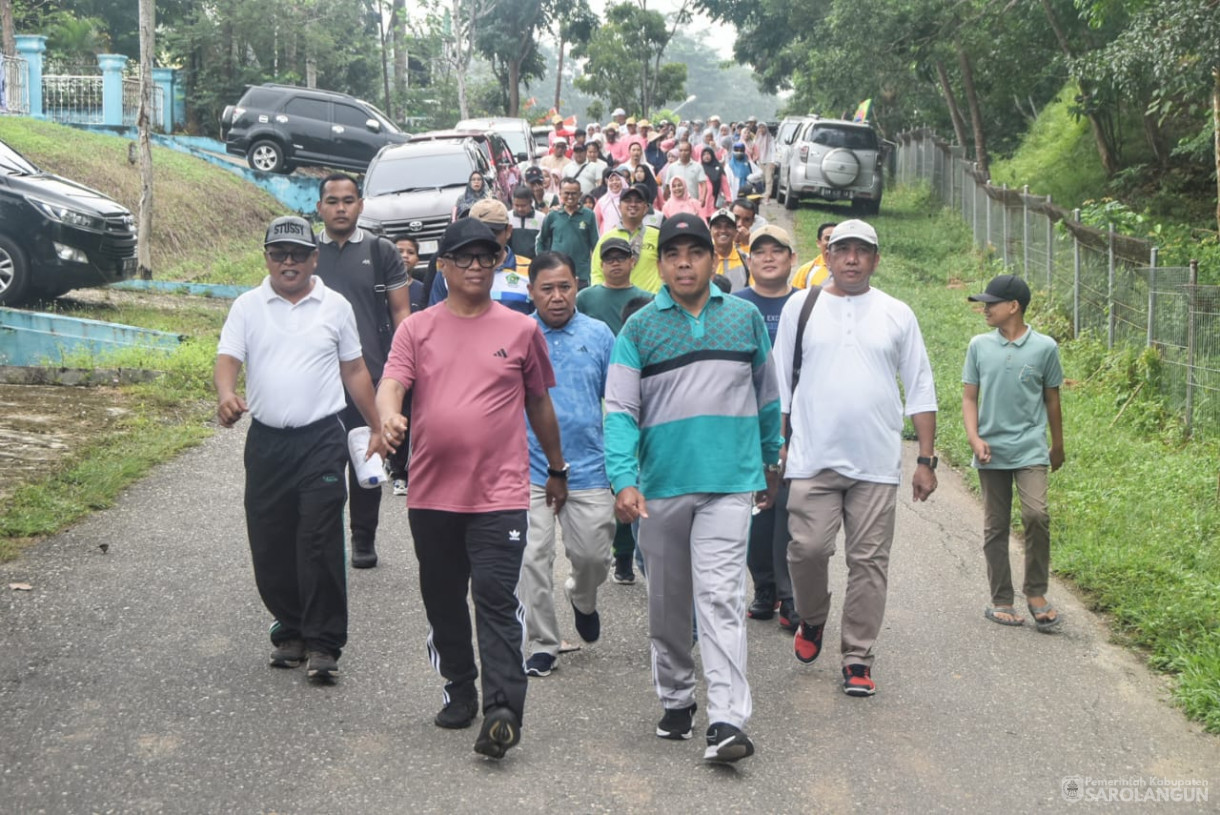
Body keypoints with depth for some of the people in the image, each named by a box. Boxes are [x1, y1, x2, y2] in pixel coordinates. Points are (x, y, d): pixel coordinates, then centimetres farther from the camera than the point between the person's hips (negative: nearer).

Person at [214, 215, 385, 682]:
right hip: (266, 440, 2)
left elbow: (354, 371, 13)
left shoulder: (336, 307, 6)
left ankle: (323, 644, -1)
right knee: (270, 545, 7)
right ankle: (290, 631, 24)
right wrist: (226, 395, -27)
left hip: (321, 438, -2)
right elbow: (227, 359, -5)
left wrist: (376, 428, 12)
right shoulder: (248, 307, 6)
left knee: (320, 542, -8)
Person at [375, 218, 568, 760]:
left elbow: (539, 405, 15)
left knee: (497, 599, -11)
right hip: (432, 492, 3)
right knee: (443, 600, 13)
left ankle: (502, 711, -14)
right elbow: (391, 383, -8)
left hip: (500, 493, -2)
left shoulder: (521, 330, 5)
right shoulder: (417, 329, 6)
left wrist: (557, 469, 22)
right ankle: (459, 691, 30)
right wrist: (388, 416, -31)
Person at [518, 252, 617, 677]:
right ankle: (541, 645, 12)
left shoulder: (599, 334, 4)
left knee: (593, 554, 5)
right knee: (532, 560, -1)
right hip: (530, 470, -1)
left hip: (589, 468, 1)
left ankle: (583, 598, 40)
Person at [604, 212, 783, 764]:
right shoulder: (639, 328, 2)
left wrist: (770, 460, 23)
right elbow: (620, 410, -5)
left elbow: (766, 395, 18)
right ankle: (676, 700, 31)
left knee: (721, 596, -12)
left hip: (729, 481, -1)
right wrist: (624, 481, -17)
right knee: (667, 603, 12)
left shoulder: (746, 317, 7)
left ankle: (727, 722, -15)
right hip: (661, 486, 1)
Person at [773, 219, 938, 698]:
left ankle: (858, 658, 11)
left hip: (877, 463, 1)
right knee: (808, 549, -8)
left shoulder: (897, 315, 10)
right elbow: (779, 384, 11)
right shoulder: (801, 306, 8)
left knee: (868, 561, 1)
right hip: (813, 458, 0)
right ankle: (812, 620, 22)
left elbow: (921, 390, 11)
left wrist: (927, 461, 6)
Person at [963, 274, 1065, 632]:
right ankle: (1001, 599, 17)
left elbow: (1051, 399, 10)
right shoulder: (979, 346, 3)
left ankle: (1036, 593, -1)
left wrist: (1058, 447, 17)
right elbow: (969, 398, 6)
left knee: (1036, 515, -17)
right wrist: (974, 439, -9)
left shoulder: (1044, 347, -1)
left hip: (1030, 450, -2)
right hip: (991, 452, 2)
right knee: (995, 527, 6)